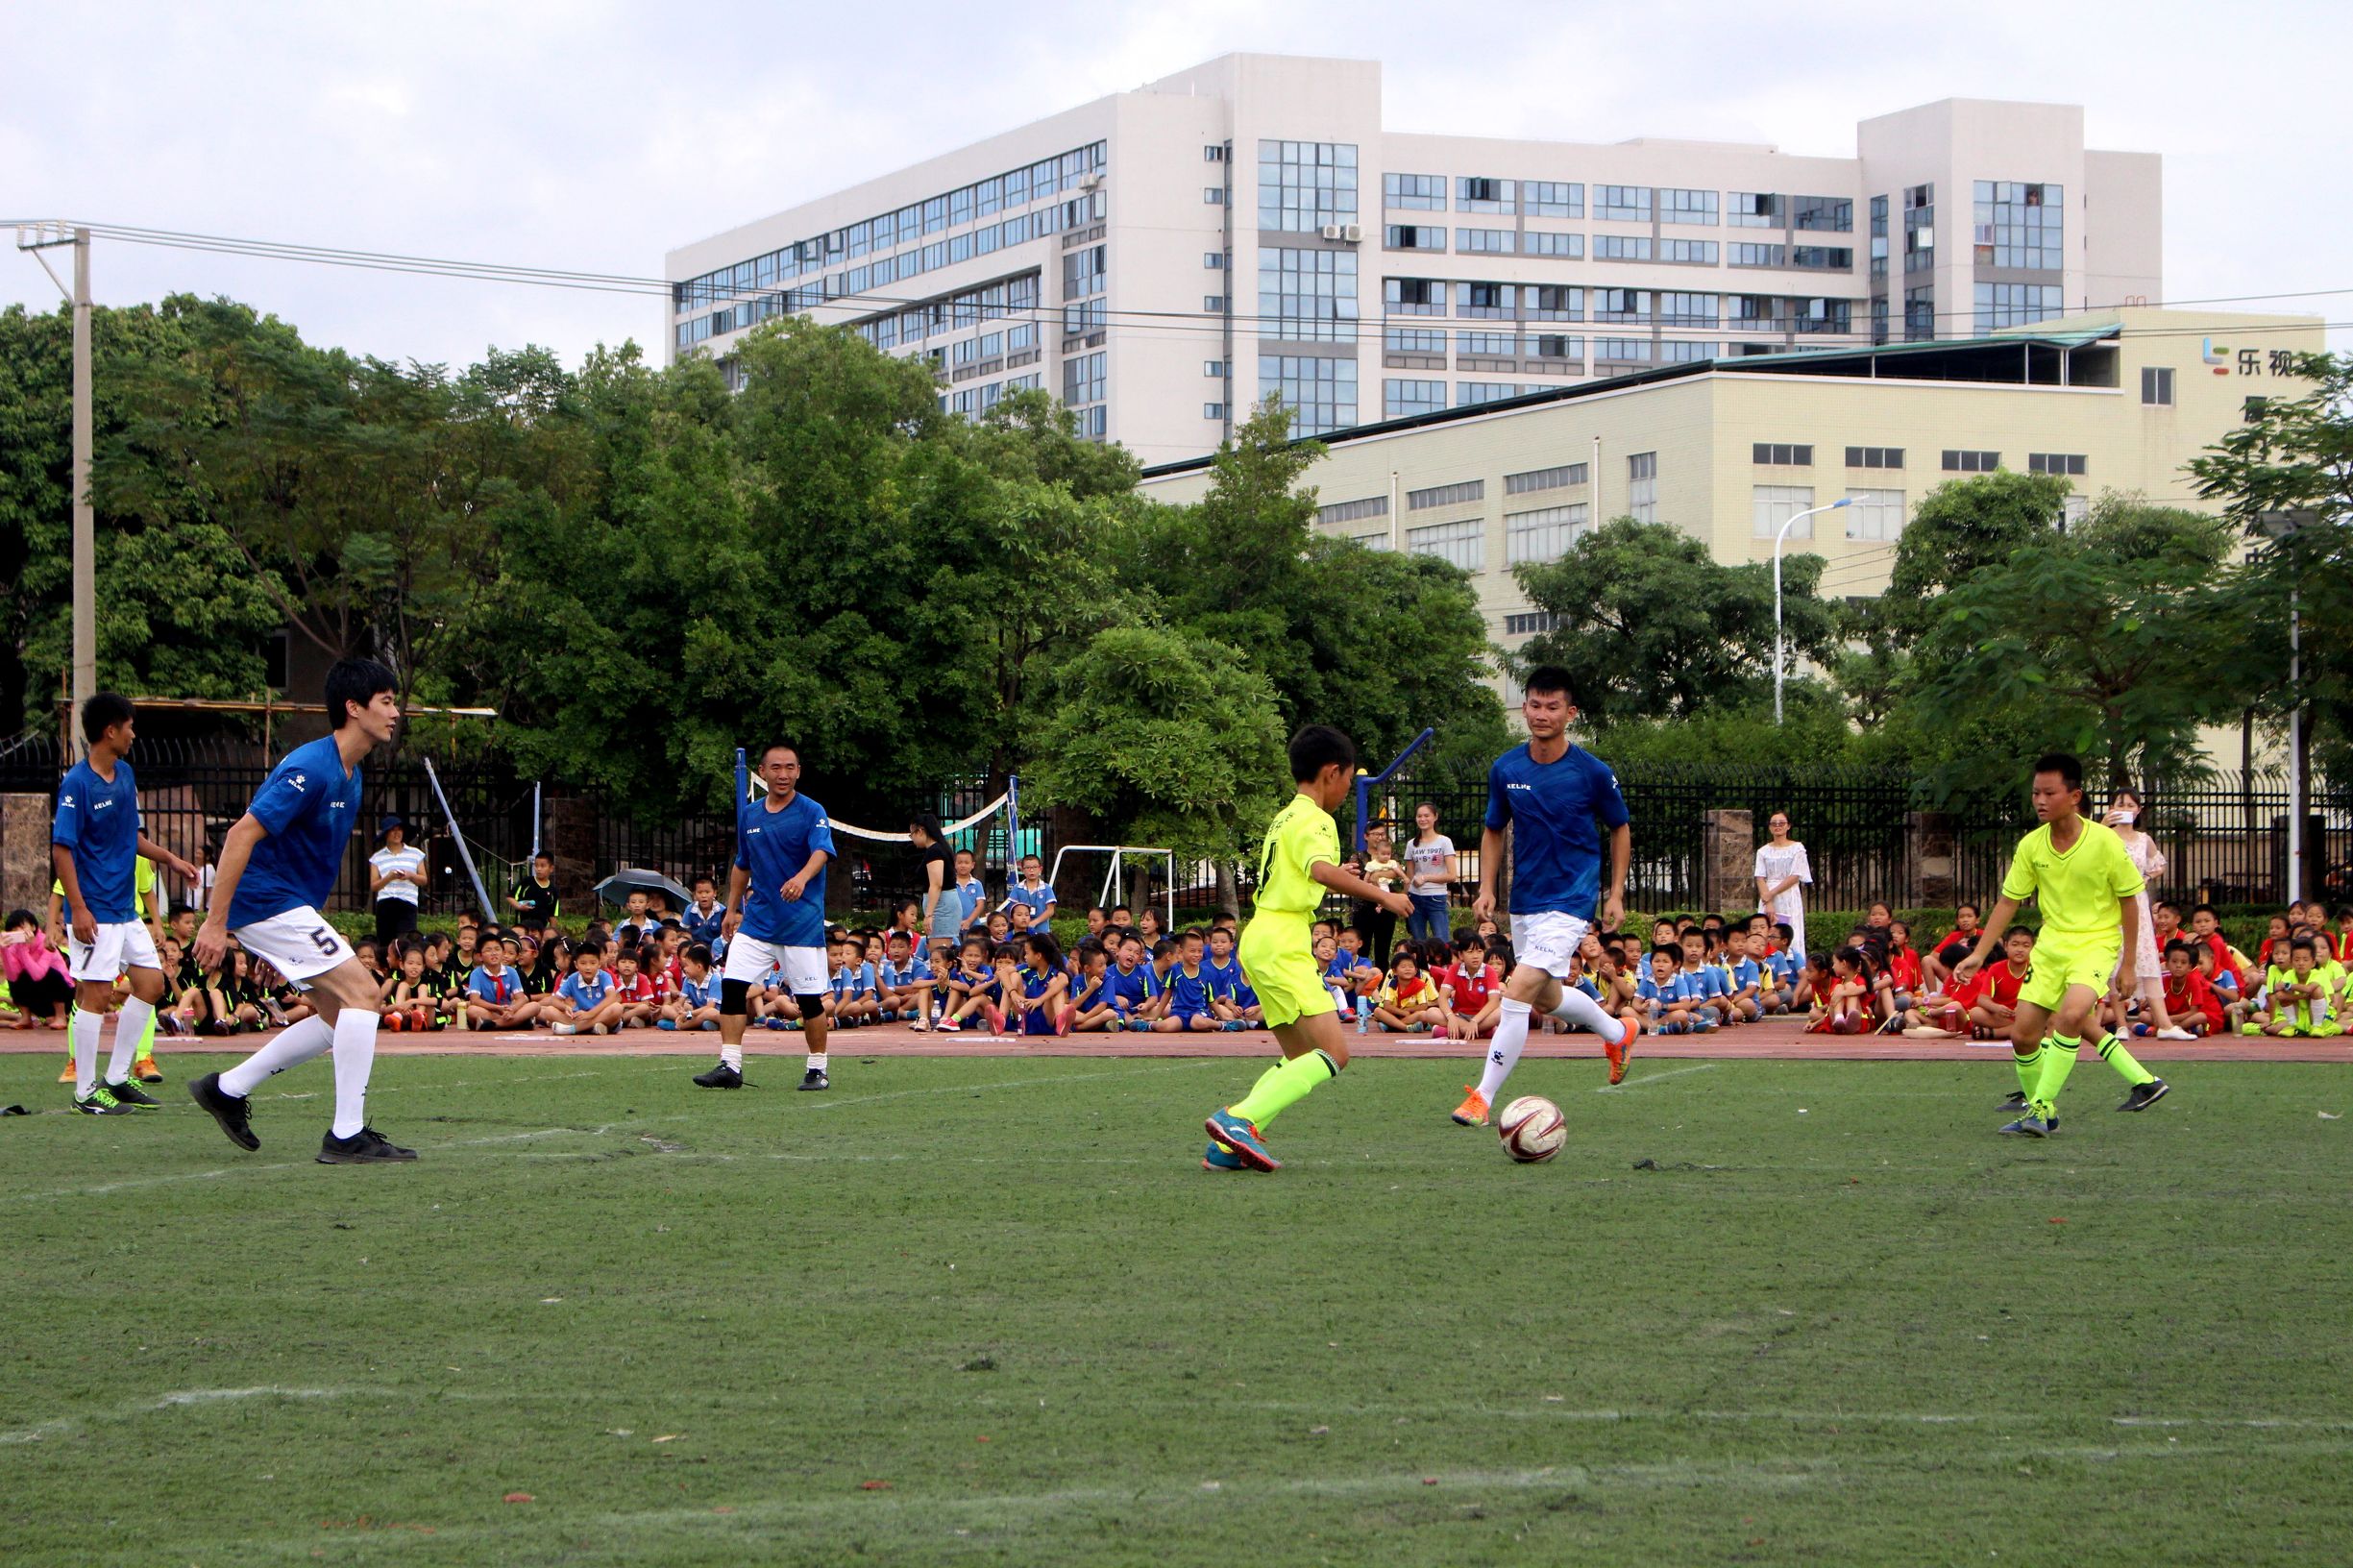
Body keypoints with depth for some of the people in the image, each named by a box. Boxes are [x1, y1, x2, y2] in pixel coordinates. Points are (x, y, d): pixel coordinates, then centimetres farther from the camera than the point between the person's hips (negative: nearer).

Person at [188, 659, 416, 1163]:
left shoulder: (350, 773, 11)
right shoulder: (310, 768, -20)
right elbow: (242, 835, -24)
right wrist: (215, 922, -26)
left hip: (291, 907, 10)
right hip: (269, 901, -10)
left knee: (339, 1015, 11)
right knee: (361, 990, -14)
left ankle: (229, 1088, 19)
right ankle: (347, 1136, -12)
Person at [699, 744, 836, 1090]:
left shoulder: (812, 813, -6)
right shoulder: (749, 815, 11)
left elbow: (821, 851, -24)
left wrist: (802, 878, -44)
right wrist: (732, 910, 21)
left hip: (802, 922, -5)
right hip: (756, 919, 5)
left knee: (809, 998, -2)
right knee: (731, 985, -7)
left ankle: (818, 1070, 13)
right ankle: (730, 1067, -5)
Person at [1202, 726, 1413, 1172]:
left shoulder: (1283, 818, 21)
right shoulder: (1313, 820, -9)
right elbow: (1322, 871, -28)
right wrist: (1382, 896, -26)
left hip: (1259, 940, 10)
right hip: (1282, 946, -10)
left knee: (1300, 1059, 14)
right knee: (1333, 1054, -14)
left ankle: (1225, 1147, 4)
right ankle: (1238, 1119, -23)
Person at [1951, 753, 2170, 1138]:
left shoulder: (2104, 842, -12)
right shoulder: (2031, 845, -1)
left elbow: (2128, 901, -4)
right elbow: (2008, 902, 7)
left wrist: (2128, 965, -3)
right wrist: (1978, 954, 2)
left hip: (2096, 943, -5)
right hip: (2051, 944, 5)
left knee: (2070, 1016, -30)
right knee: (2022, 1035, -1)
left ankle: (2041, 1108, -21)